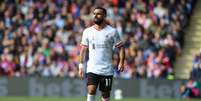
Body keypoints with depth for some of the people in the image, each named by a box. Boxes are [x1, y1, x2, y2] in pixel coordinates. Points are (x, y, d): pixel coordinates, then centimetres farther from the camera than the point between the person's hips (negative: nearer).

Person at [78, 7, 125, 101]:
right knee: (91, 91, -18)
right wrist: (81, 66, 5)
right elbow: (83, 49, 11)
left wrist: (121, 62, -13)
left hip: (107, 71, -1)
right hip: (92, 69, 1)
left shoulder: (112, 31, 0)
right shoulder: (87, 31, 6)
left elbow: (120, 47, 1)